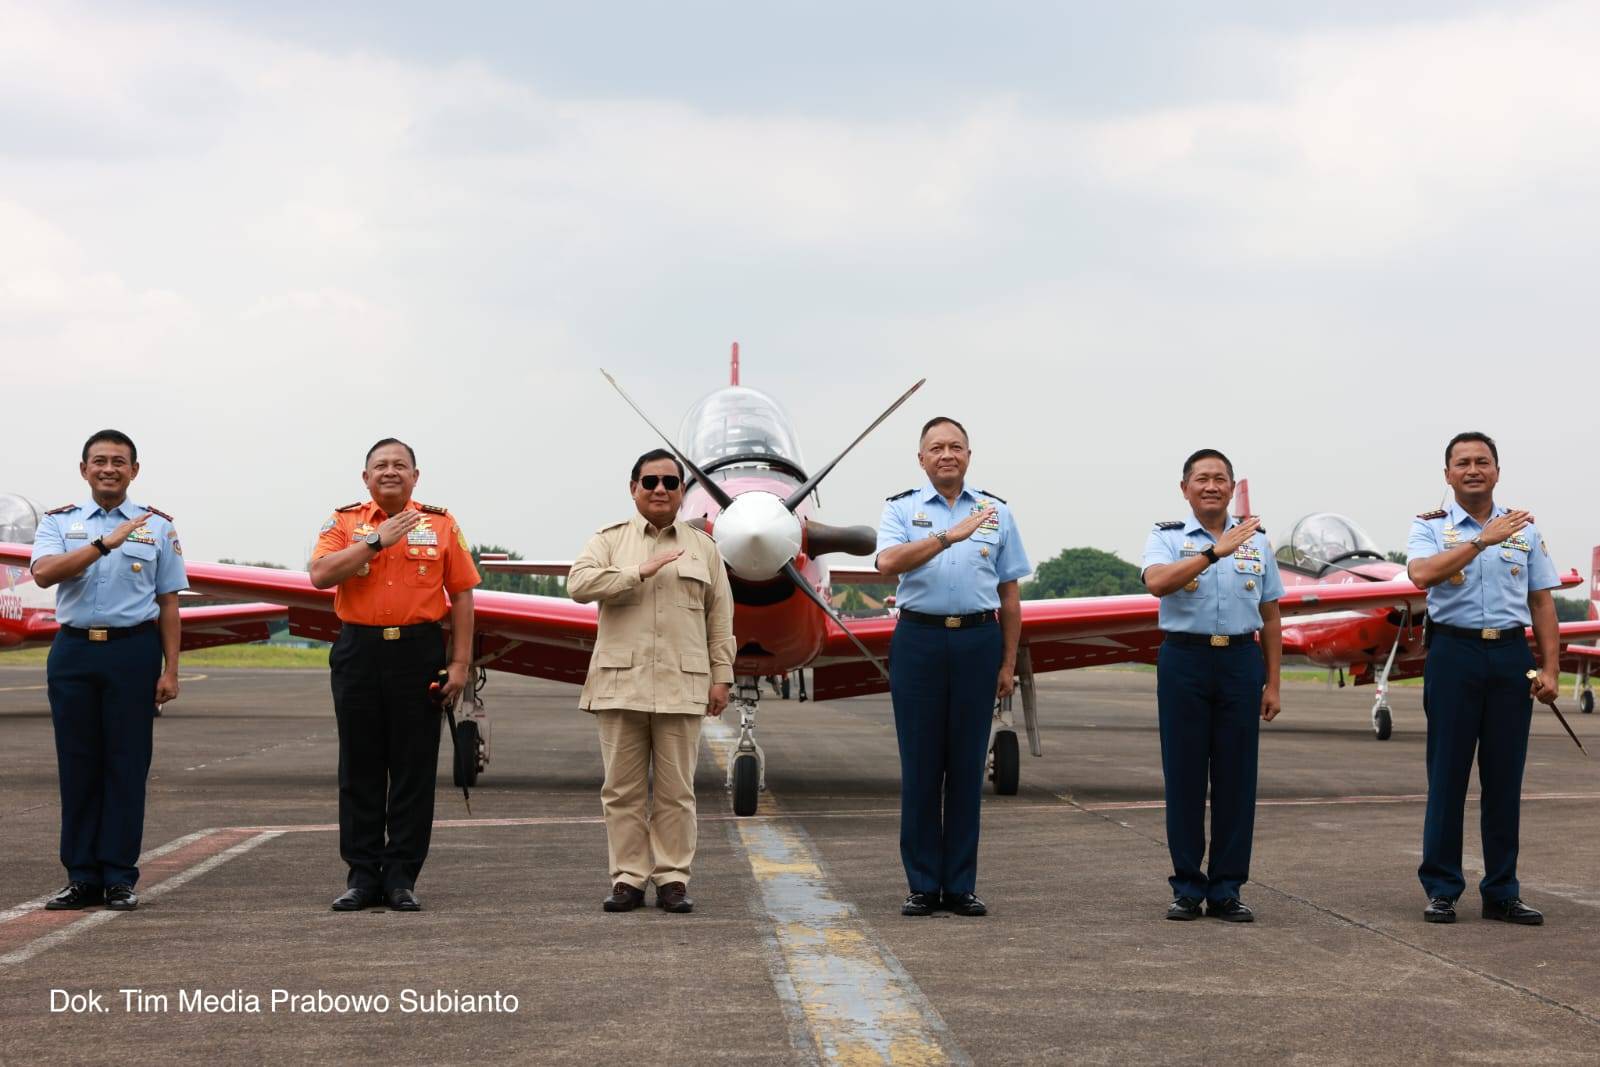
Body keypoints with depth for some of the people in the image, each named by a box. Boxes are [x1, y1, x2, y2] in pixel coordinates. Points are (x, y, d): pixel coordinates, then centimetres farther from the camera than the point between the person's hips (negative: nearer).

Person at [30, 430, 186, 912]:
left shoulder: (157, 527, 8)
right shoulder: (60, 523, 8)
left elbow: (168, 603, 6)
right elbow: (43, 573, -12)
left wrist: (170, 670, -1)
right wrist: (106, 543, -21)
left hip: (133, 651, -1)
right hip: (73, 650, 1)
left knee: (127, 765, -1)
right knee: (78, 765, 3)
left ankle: (120, 879, 4)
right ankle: (82, 877, 10)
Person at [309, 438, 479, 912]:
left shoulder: (441, 525, 6)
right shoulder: (344, 522, 6)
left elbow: (461, 595, 5)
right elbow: (320, 575, -10)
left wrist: (460, 662, -2)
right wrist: (375, 541, -14)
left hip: (418, 654, 0)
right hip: (359, 653, 1)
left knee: (414, 768, 1)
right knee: (360, 768, 4)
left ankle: (401, 876, 8)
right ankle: (362, 875, 11)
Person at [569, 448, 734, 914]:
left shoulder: (703, 548, 13)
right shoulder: (610, 540, 9)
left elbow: (720, 618, 12)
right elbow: (578, 584, -10)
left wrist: (721, 676, 5)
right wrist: (640, 572, -14)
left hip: (681, 685, 1)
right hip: (620, 683, 0)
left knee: (676, 789, 2)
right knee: (622, 788, 2)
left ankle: (672, 879, 8)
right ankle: (628, 879, 8)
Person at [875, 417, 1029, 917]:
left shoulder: (996, 512, 11)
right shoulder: (902, 509, 5)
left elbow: (1009, 594, 12)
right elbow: (888, 562, -16)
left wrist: (1008, 663, 6)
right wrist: (950, 536, -25)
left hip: (978, 641, 1)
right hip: (919, 639, -1)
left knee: (967, 764, 3)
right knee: (921, 765, 1)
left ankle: (960, 885, 9)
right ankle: (922, 885, 8)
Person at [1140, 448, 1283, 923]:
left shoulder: (1256, 541, 11)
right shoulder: (1167, 538, 2)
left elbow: (1270, 617, 13)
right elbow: (1157, 582, -20)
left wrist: (1272, 684, 8)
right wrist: (1214, 552, -29)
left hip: (1241, 661, 2)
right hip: (1184, 660, -2)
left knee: (1236, 777, 2)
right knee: (1184, 775, 1)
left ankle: (1227, 890, 9)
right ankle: (1187, 888, 9)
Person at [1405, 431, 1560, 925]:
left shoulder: (1524, 528, 11)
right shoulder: (1430, 527, 2)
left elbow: (1542, 602, 11)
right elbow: (1421, 574, -19)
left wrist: (1550, 668, 2)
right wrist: (1484, 539, -22)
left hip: (1511, 655, 3)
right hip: (1454, 652, -2)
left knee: (1505, 777, 5)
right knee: (1448, 774, 1)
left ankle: (1501, 892, 12)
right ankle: (1441, 889, 7)